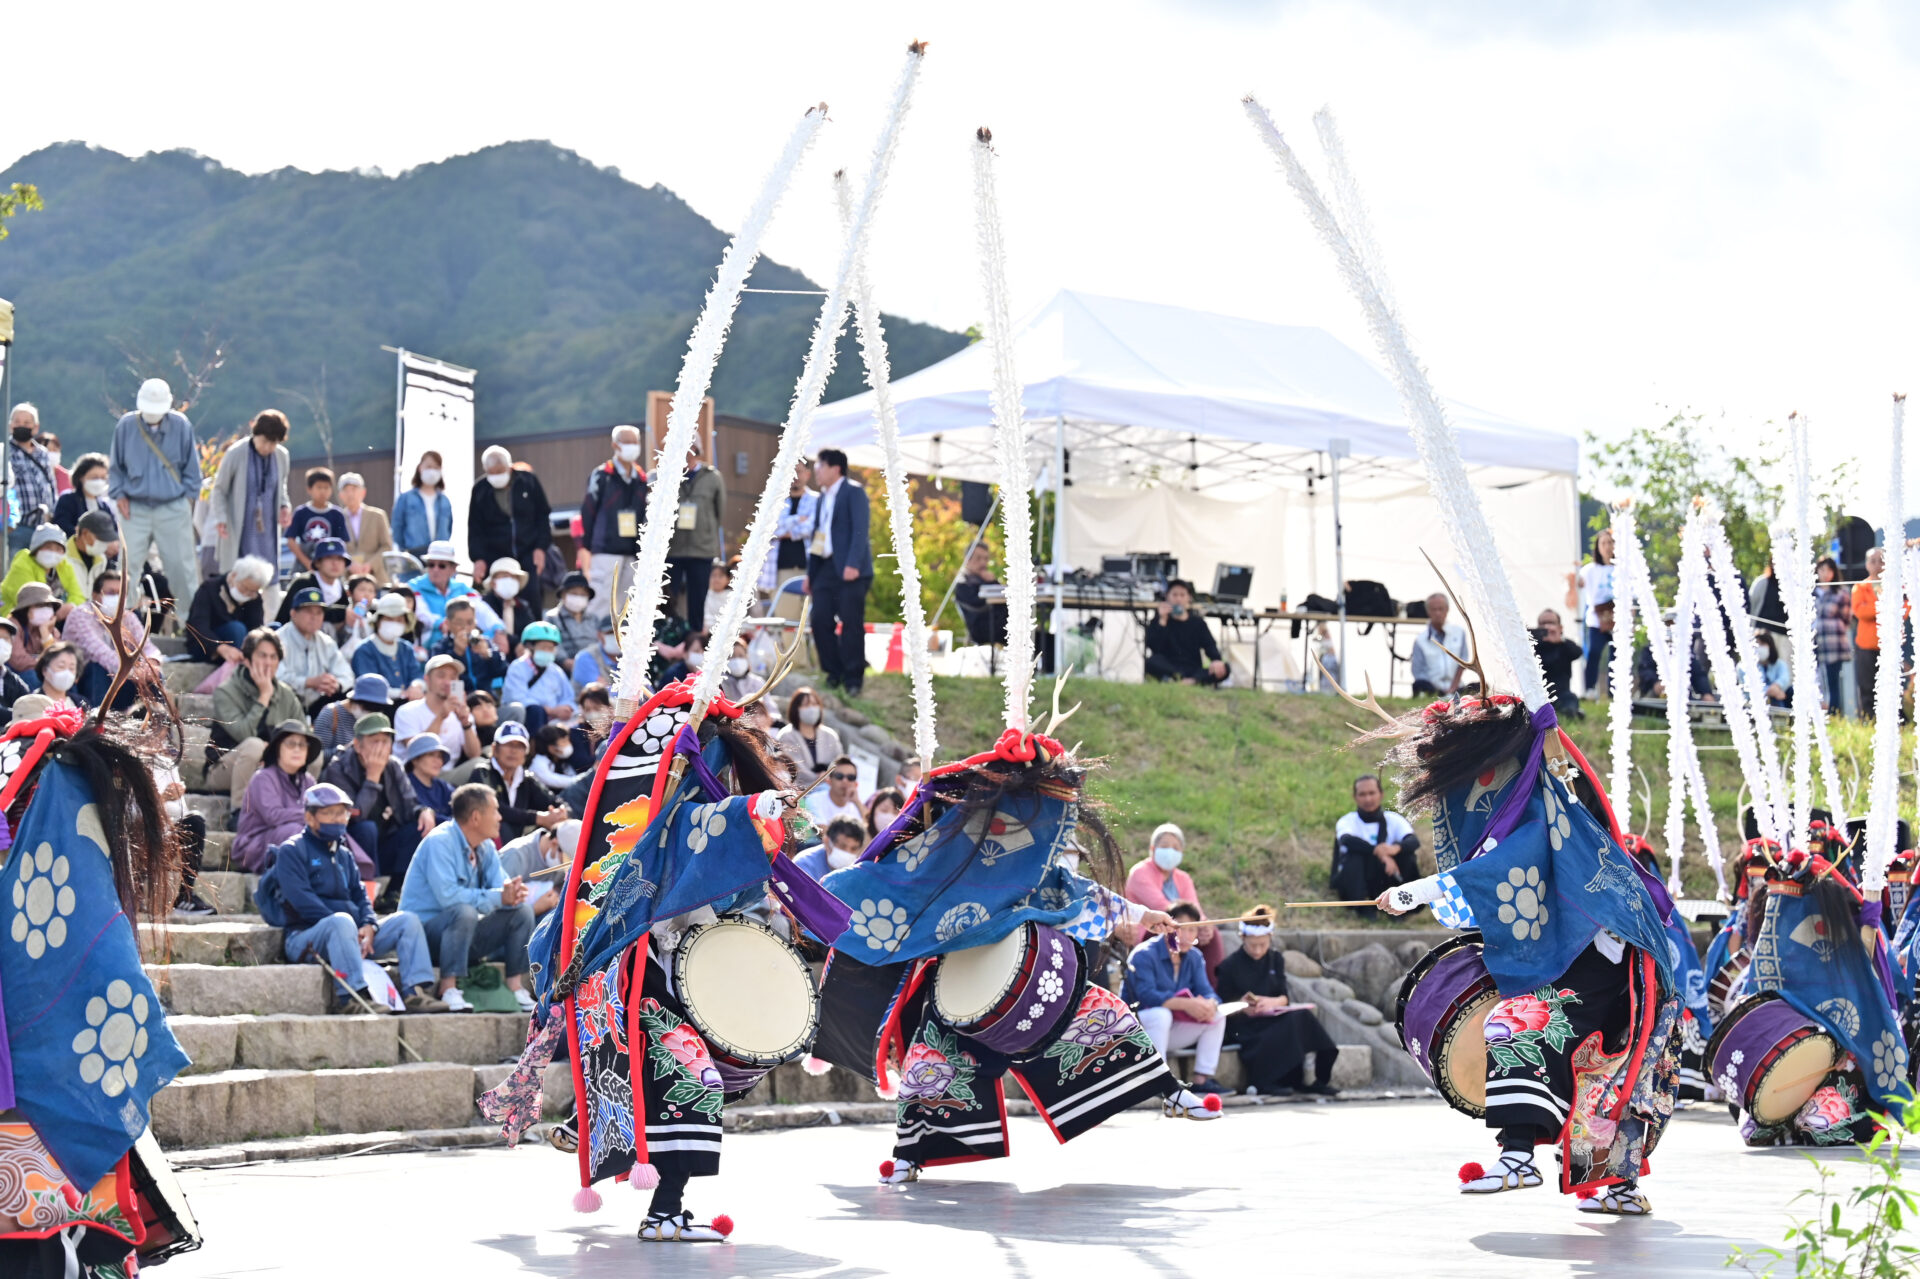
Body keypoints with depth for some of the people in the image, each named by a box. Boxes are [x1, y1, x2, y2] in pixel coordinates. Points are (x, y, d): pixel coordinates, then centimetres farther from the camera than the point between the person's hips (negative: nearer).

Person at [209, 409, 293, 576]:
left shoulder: (281, 456, 1)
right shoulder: (235, 454, -11)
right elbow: (219, 489, -2)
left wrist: (284, 506, -1)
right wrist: (220, 518, -14)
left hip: (268, 529, 4)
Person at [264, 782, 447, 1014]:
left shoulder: (343, 855, 25)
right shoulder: (292, 851, 1)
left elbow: (359, 895, 18)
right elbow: (302, 901, -12)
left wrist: (369, 925, -4)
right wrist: (342, 923, -18)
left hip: (351, 935, 7)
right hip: (306, 937, -7)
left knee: (407, 920, -10)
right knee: (342, 922, -39)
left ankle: (416, 991, -27)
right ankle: (351, 995, -47)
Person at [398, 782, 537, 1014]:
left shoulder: (485, 847, 7)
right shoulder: (440, 842, -18)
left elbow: (500, 887, 2)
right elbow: (448, 895, -30)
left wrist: (513, 892, -24)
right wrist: (498, 897, -28)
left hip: (463, 932, 8)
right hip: (425, 929, -8)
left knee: (522, 910, -4)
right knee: (464, 912, -37)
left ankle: (516, 988, -5)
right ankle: (448, 990, -31)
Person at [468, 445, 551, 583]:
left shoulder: (529, 481, -1)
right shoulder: (480, 489, 0)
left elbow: (543, 516, 7)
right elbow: (474, 529, 3)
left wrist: (540, 548, -1)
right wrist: (478, 558, -8)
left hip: (529, 557, 0)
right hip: (495, 559, 0)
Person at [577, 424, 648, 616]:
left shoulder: (642, 479, 14)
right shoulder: (601, 476, -3)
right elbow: (587, 512, -5)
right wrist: (584, 547, -9)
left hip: (632, 551, 6)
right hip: (605, 551, -6)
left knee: (623, 603, 8)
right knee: (602, 601, -11)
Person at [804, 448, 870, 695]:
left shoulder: (853, 492, -5)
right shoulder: (823, 497, 19)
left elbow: (860, 530, -15)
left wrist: (853, 564, -25)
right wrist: (810, 573, 18)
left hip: (850, 571, -8)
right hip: (825, 569, 8)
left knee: (851, 624, -7)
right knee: (820, 621, 1)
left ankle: (853, 679, -2)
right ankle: (833, 674, 12)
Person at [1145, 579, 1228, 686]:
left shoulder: (1198, 622, 15)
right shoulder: (1158, 622, 10)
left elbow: (1210, 645, 0)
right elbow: (1155, 649, -7)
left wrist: (1216, 660, -22)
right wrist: (1162, 620, -8)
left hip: (1194, 672, 2)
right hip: (1168, 670, -2)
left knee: (1223, 669, -27)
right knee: (1152, 662, -36)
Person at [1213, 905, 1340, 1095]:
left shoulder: (1275, 959, 14)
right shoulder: (1229, 966, 0)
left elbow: (1284, 998, 5)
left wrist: (1271, 1002, -18)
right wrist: (1241, 1006, -22)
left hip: (1271, 1017, 5)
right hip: (1243, 1026, -5)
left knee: (1302, 1016, -28)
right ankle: (1263, 1084, -33)